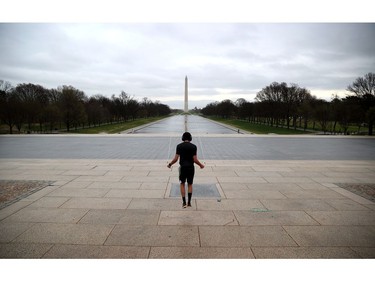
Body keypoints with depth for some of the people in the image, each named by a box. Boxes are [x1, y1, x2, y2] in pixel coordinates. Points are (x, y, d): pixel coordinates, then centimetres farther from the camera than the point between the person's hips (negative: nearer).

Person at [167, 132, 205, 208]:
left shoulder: (179, 146, -5)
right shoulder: (193, 146, -6)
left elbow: (176, 159, -7)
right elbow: (195, 160, -9)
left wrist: (170, 164, 11)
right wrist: (201, 165, 9)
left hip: (183, 167, 0)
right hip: (191, 168, 0)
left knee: (182, 184, 15)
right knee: (190, 184, 16)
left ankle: (184, 202, 10)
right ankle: (189, 202, 15)